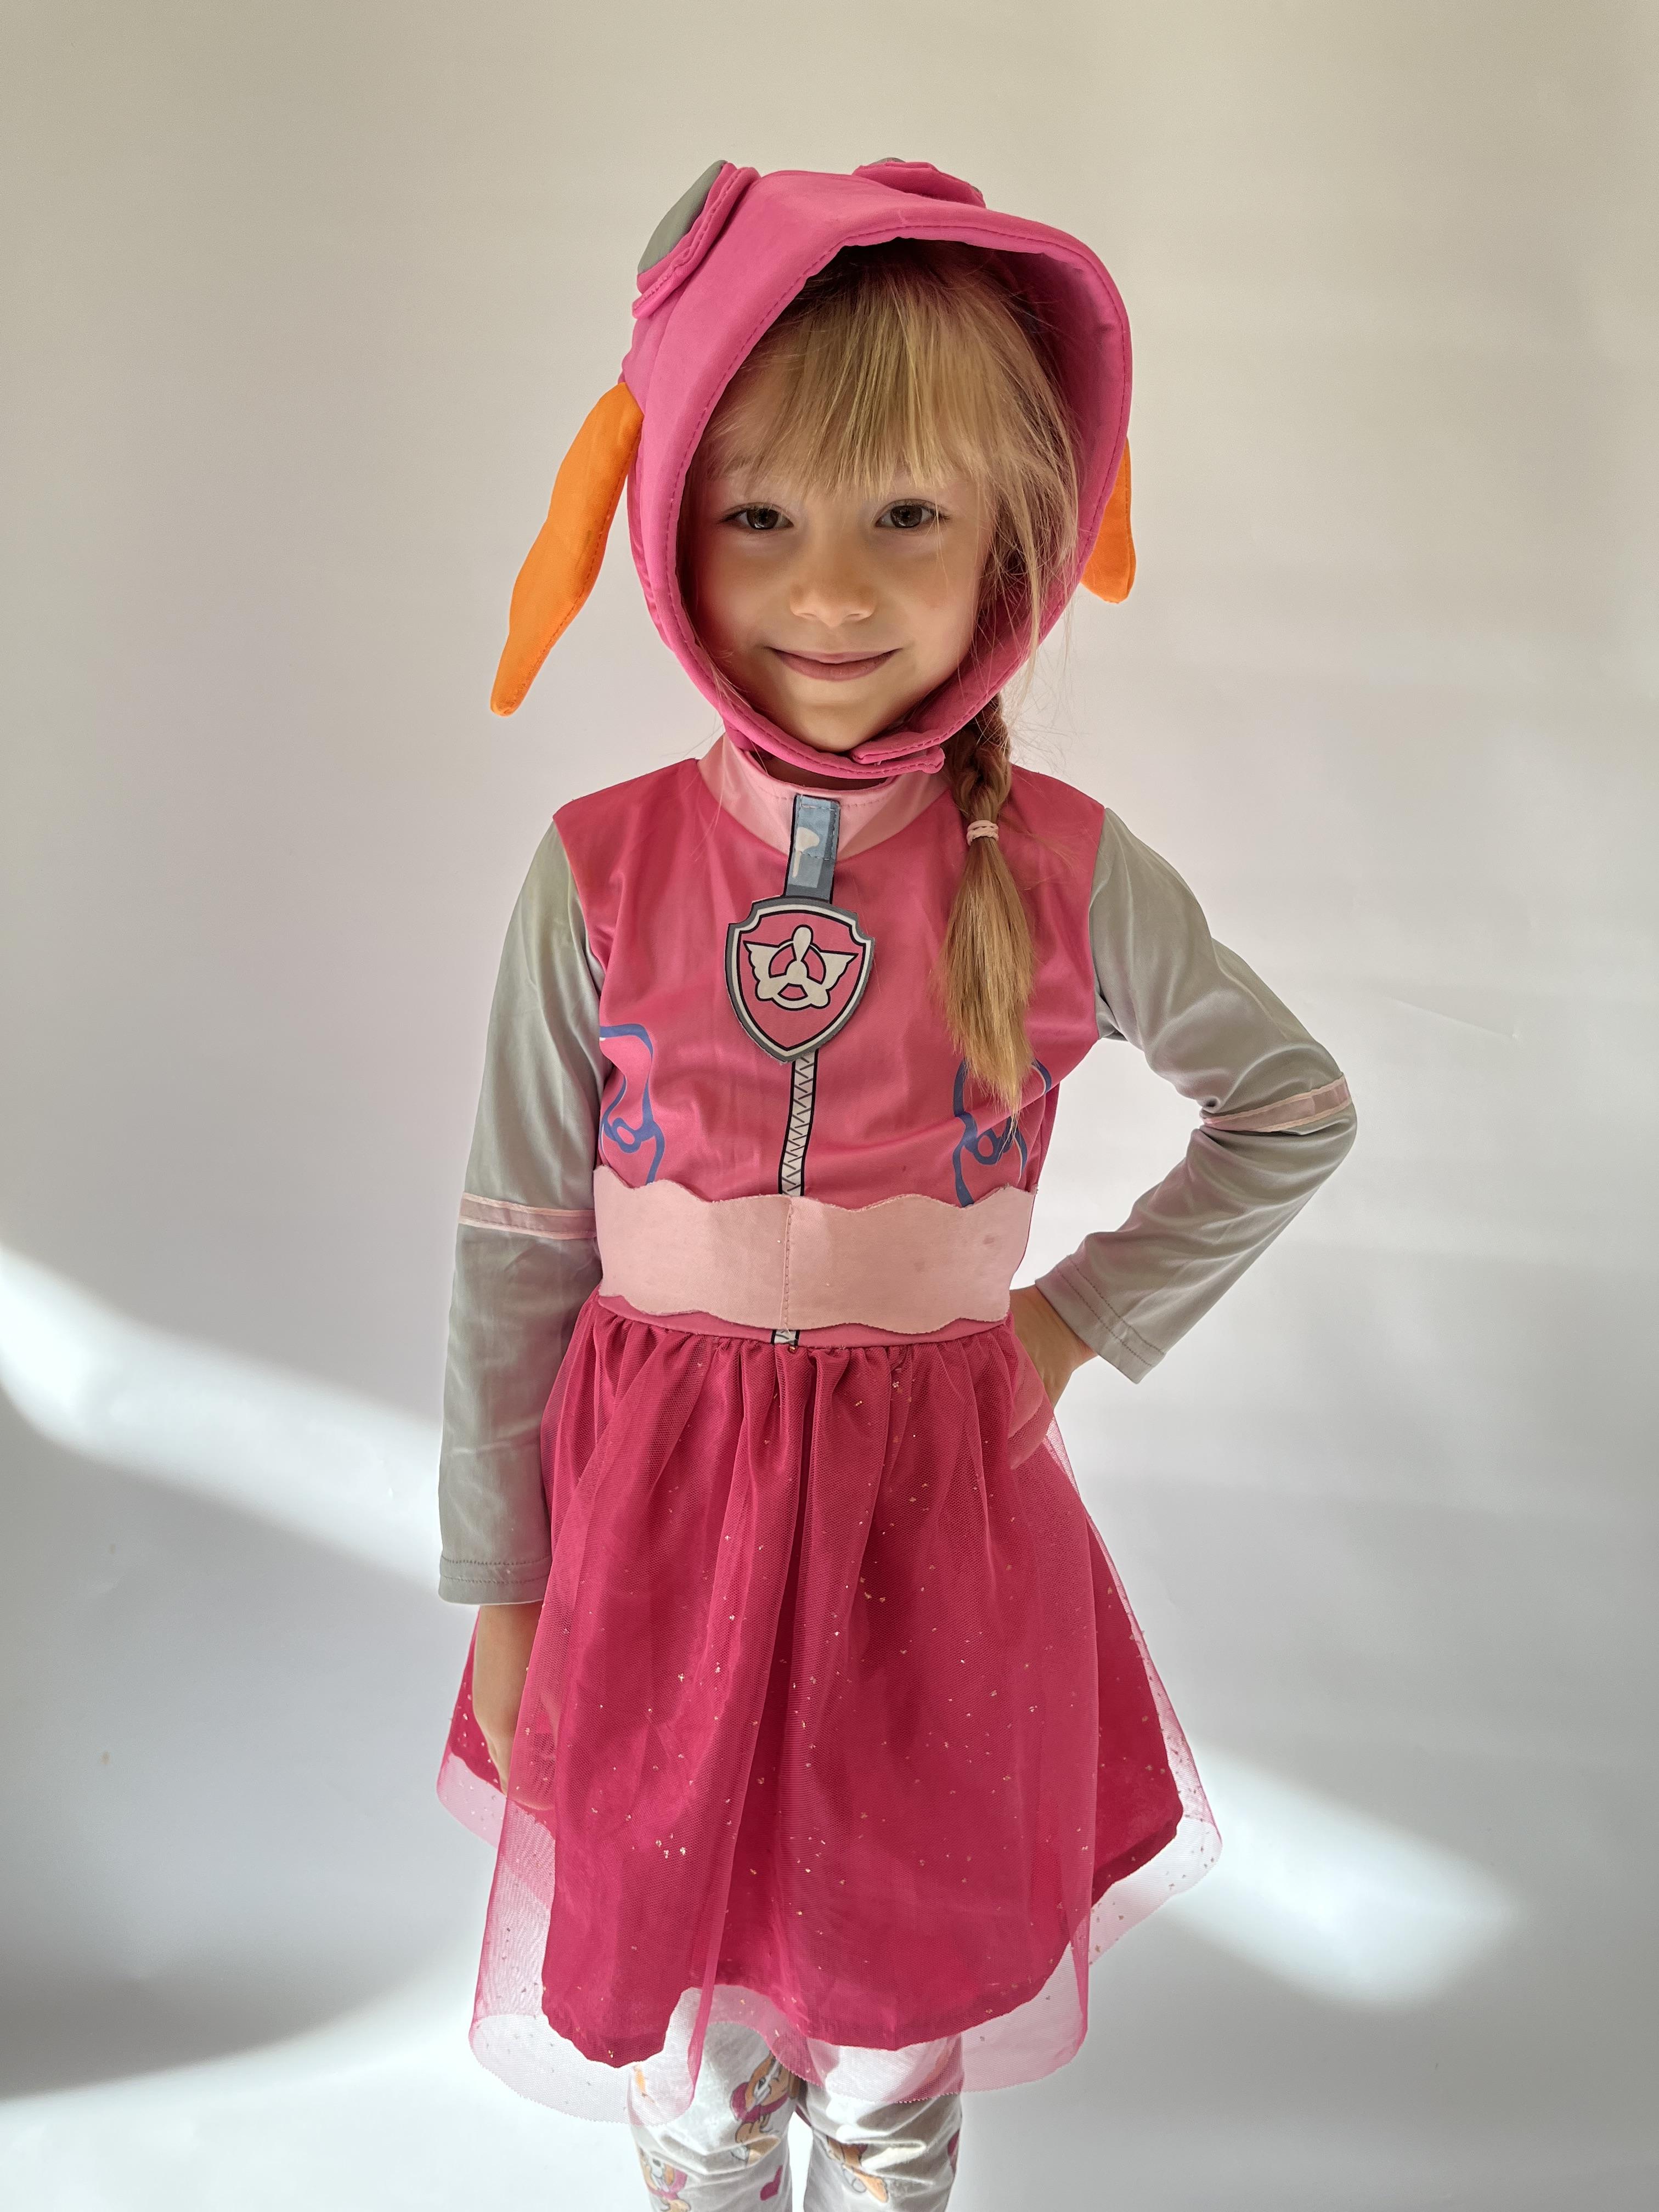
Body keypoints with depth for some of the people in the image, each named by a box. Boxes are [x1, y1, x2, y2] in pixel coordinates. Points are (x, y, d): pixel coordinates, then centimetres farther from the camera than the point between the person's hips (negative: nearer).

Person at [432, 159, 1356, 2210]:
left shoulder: (1063, 872, -11)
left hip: (939, 1509, 0)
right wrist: (496, 1586, 3)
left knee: (894, 2023, 21)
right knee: (675, 2022, 22)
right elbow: (515, 1249, -3)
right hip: (655, 1508, 1)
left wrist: (1084, 1322, -2)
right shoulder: (599, 872, -11)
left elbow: (1296, 1110, 6)